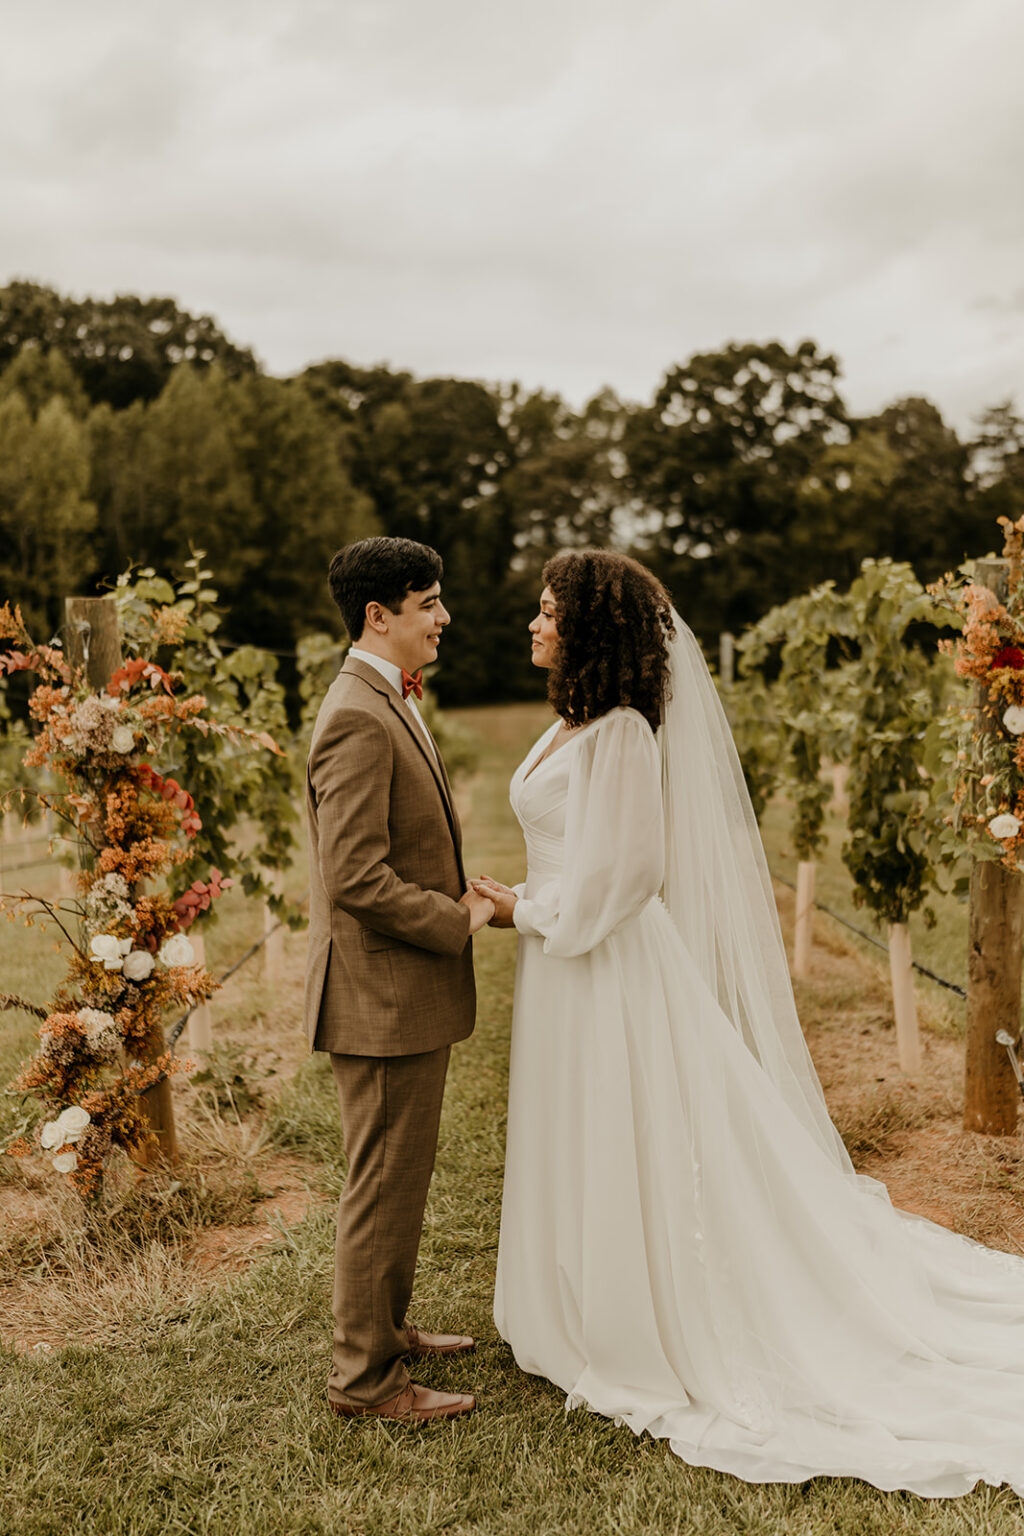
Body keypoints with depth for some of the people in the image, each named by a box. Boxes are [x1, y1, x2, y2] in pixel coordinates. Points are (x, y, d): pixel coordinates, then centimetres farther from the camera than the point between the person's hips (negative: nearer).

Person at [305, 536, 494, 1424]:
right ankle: (365, 1375, 18)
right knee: (385, 1181, 2)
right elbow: (356, 879, -26)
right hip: (385, 993, -10)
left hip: (411, 988, 10)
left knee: (400, 1174, 21)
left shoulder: (389, 703, 13)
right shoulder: (359, 718, -21)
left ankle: (385, 1326, 38)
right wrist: (459, 922, -16)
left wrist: (458, 897, 10)